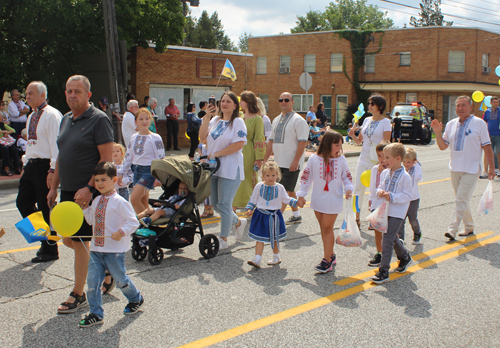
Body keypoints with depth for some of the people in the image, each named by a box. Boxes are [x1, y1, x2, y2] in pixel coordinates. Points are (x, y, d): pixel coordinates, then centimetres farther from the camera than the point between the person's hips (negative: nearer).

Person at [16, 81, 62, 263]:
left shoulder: (52, 115, -12)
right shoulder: (32, 117, 17)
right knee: (23, 203, 10)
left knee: (46, 209, -2)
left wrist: (53, 170, -22)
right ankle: (44, 240, 23)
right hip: (31, 165, 9)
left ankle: (50, 250, 12)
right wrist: (26, 165, 17)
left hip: (45, 166, -9)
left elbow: (56, 144, -18)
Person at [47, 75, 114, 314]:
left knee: (79, 241, -2)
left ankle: (78, 295, 12)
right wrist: (54, 187, 16)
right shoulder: (66, 120, 13)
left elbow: (107, 159, -16)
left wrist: (89, 188, -22)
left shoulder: (99, 119, -11)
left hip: (87, 192, -8)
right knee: (68, 239, 13)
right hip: (68, 191, 8)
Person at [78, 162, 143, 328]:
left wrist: (122, 232, -27)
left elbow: (133, 221, -13)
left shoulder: (119, 202, -12)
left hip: (115, 249, -6)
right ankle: (96, 314, 12)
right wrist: (85, 208, 9)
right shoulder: (96, 201, 10)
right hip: (96, 249, 6)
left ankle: (136, 299, 35)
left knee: (120, 279, 7)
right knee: (92, 281, 2)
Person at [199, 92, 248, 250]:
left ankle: (223, 240, 9)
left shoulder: (238, 122, -6)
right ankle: (238, 222, 35)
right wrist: (207, 117, -6)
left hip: (230, 169, -7)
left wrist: (215, 154, -14)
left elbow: (238, 145, -17)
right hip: (214, 167, 7)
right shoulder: (215, 120, 13)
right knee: (215, 204, 13)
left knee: (224, 205, -4)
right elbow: (202, 136, 3)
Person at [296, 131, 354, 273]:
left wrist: (348, 189, -9)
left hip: (333, 200, -1)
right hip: (318, 200, 2)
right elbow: (306, 177, 1)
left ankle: (327, 260, 1)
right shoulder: (314, 159, -4)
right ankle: (331, 255, 24)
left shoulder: (341, 159, -1)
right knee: (323, 229, 10)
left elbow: (346, 176, 9)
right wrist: (301, 195, 0)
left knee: (327, 228, -3)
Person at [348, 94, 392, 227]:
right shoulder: (367, 120, 11)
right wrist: (353, 135, -6)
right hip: (363, 159, 5)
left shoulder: (385, 122, -5)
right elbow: (359, 141, 14)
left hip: (377, 161, -5)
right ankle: (356, 219, 12)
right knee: (358, 188, 3)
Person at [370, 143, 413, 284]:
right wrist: (380, 192, -8)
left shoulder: (405, 176, -13)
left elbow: (407, 196, -13)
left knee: (387, 239, -11)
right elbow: (380, 186, 15)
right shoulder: (385, 173, 6)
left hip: (397, 212, -7)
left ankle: (384, 271, -5)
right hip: (385, 210, 7)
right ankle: (405, 257, 47)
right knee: (392, 237, 21)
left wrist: (392, 196, -23)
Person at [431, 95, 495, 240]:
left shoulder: (479, 124, -4)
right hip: (455, 169, 5)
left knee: (461, 200, -12)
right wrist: (438, 133, -9)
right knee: (462, 200, 14)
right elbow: (443, 146, 8)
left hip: (471, 170, -5)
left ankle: (452, 230, -12)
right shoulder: (451, 124, 8)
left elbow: (487, 147, -2)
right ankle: (469, 227, 27)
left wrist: (491, 167, -3)